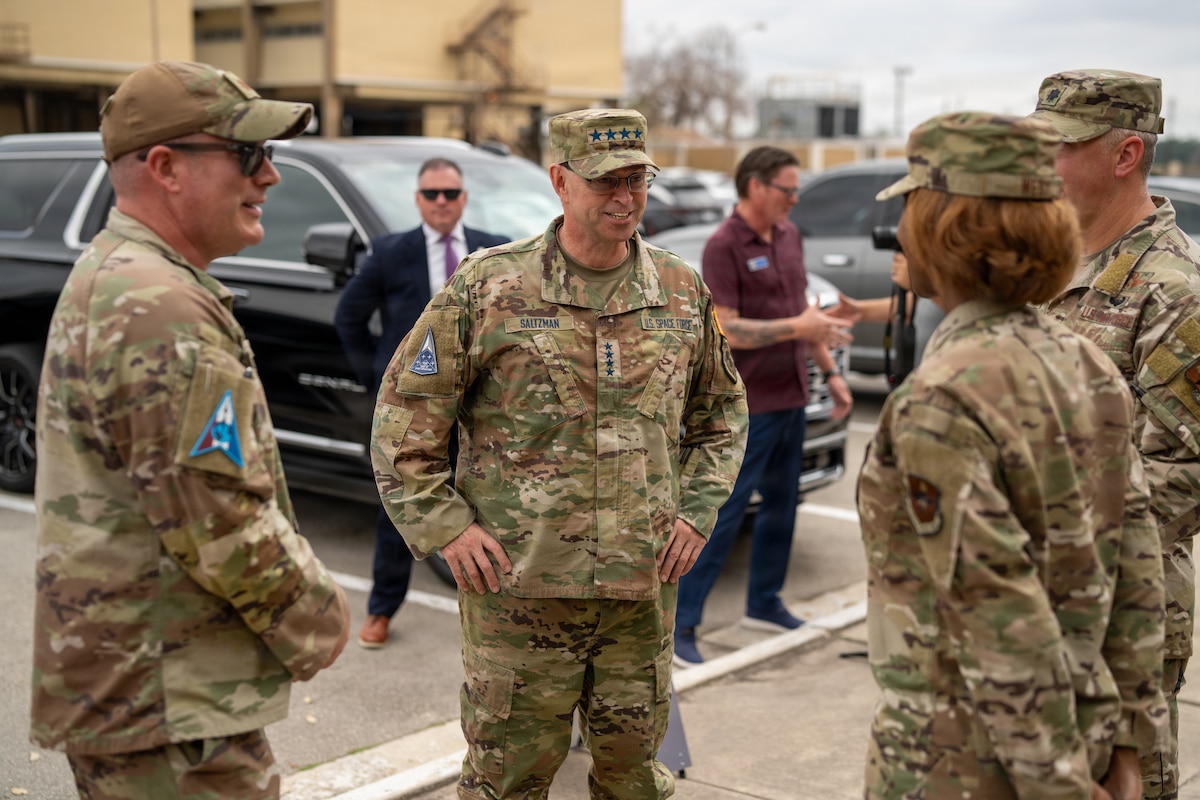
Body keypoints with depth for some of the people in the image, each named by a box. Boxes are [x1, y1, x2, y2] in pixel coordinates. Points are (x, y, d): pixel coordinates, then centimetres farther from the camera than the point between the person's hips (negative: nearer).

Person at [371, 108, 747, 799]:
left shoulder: (685, 293, 6)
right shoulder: (489, 286, -5)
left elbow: (722, 411, 19)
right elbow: (405, 409, -1)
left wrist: (697, 510, 7)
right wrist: (444, 527, -8)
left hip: (644, 586, 4)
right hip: (518, 585, -3)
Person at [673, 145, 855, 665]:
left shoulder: (788, 236, 11)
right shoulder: (723, 246, -14)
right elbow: (724, 330, -21)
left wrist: (830, 372, 16)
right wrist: (797, 328, -23)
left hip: (790, 398, 9)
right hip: (747, 403, -8)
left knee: (781, 503, 16)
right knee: (722, 512, -7)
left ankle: (763, 603, 31)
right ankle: (681, 624, -1)